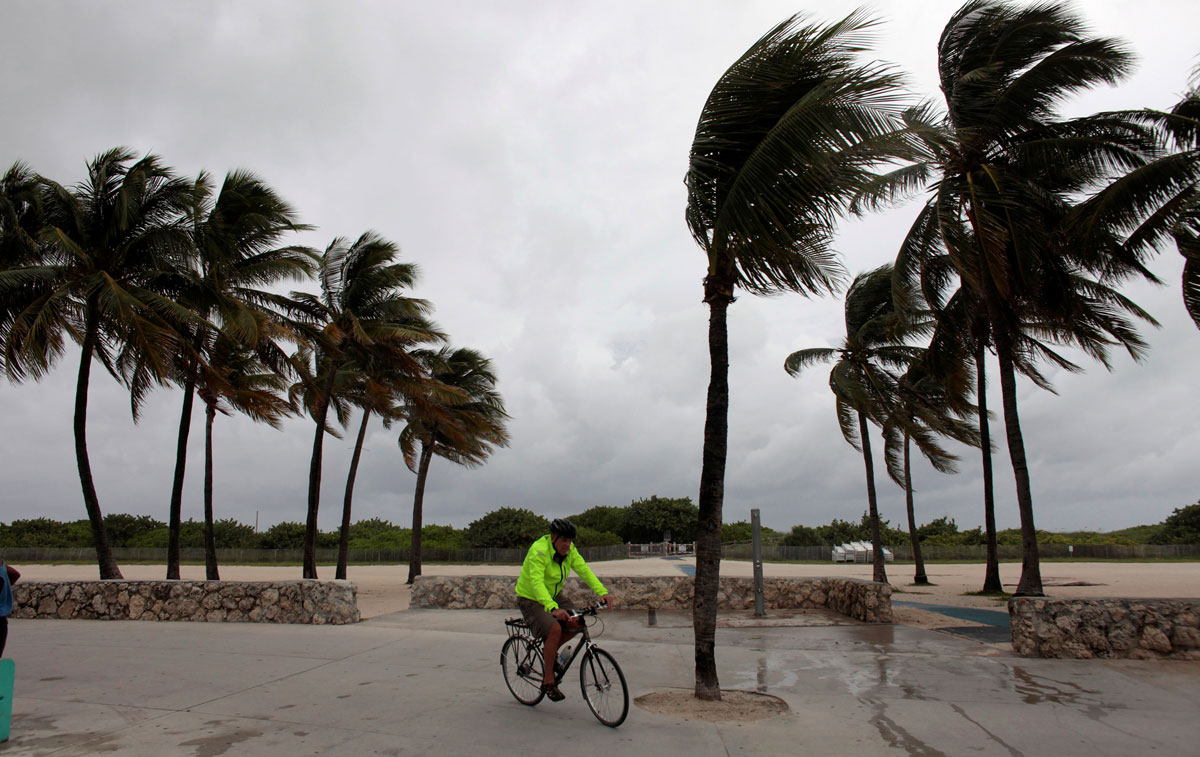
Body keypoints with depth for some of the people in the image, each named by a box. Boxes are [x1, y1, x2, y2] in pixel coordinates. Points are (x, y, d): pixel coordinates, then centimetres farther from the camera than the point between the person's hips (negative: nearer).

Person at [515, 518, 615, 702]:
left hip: (554, 595, 7)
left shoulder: (569, 550, -7)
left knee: (577, 623, -13)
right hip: (531, 599, -7)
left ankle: (550, 650, 13)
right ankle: (548, 681, -13)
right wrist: (553, 608, -54)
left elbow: (584, 570, -13)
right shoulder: (538, 551, -29)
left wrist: (602, 592, -28)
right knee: (554, 629, -28)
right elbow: (536, 583, -40)